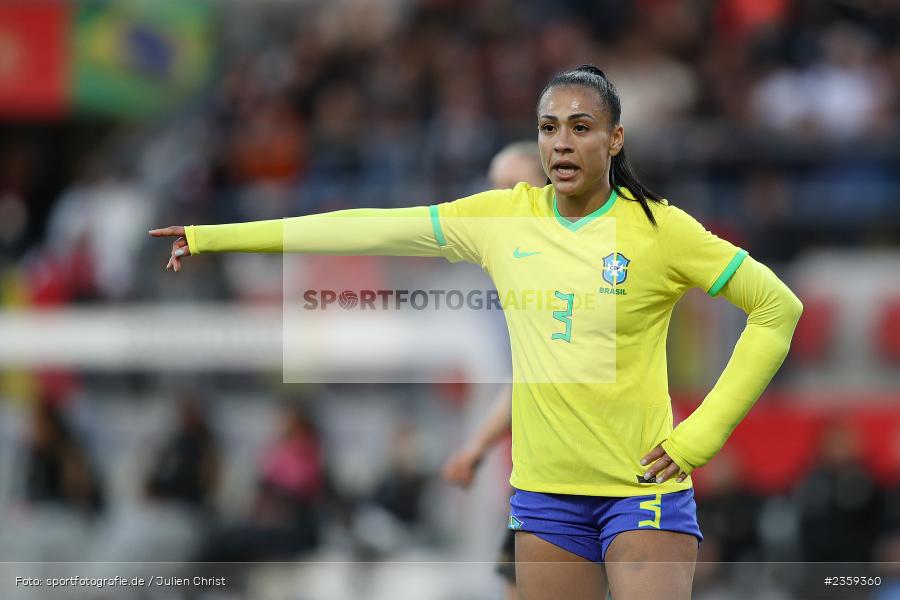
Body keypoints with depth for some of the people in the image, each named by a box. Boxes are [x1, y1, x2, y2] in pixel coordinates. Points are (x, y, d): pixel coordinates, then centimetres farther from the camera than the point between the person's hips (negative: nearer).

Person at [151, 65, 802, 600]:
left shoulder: (660, 229, -7)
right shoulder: (504, 216, 3)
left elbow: (778, 307, -3)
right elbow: (369, 230, 6)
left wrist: (701, 435, -8)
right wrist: (211, 237, 6)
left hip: (643, 485, -4)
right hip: (545, 491, 4)